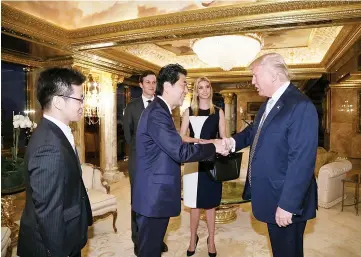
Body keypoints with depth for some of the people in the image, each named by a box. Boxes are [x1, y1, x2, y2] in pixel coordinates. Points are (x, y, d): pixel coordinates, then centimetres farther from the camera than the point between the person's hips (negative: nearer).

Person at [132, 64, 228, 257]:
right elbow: (180, 152, -27)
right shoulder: (157, 113, -22)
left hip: (155, 193, 10)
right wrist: (213, 147, -14)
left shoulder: (158, 110, 11)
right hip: (154, 195, -10)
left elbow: (173, 149, 12)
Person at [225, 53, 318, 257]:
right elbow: (255, 131, 18)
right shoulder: (269, 103, 8)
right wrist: (233, 142, -2)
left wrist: (287, 204, -23)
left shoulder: (300, 106, -23)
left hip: (287, 200, -9)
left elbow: (302, 162, -26)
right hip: (271, 196, 9)